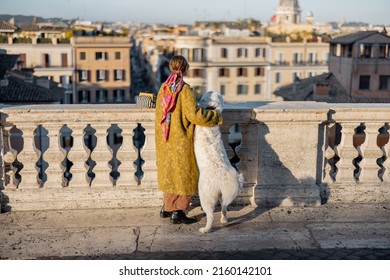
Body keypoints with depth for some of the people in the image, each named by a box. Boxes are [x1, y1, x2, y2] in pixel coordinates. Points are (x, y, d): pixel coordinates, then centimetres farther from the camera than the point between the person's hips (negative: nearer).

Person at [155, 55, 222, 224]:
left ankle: (167, 208, 30)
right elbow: (195, 115, -25)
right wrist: (216, 117, -11)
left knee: (169, 172, 19)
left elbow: (162, 112, 7)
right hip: (181, 140, -7)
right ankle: (178, 212, 10)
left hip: (165, 140, 7)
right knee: (183, 173, 6)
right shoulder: (184, 90, -18)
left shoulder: (163, 88, 2)